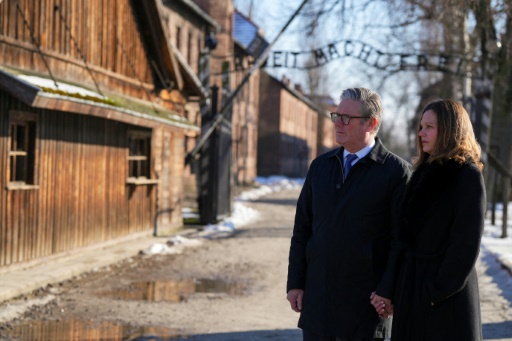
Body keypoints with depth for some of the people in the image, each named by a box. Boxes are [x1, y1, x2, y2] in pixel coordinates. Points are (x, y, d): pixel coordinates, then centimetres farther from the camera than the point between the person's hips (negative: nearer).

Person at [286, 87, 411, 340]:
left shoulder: (396, 172, -6)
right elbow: (302, 228, 11)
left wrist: (388, 293, -13)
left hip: (365, 300, -5)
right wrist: (295, 283, 5)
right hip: (317, 298, 5)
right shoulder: (321, 166, 10)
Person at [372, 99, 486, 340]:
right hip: (411, 288, 7)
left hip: (446, 296, -7)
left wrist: (438, 291, -18)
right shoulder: (425, 173, 14)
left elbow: (467, 244, -15)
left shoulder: (468, 176, -9)